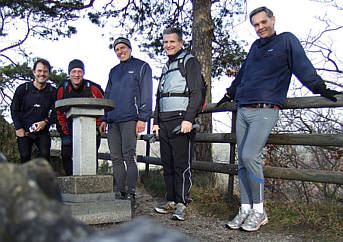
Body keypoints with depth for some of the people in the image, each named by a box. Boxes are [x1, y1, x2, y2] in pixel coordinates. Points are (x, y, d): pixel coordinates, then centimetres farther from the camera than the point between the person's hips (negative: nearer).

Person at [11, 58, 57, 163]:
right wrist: (18, 128, -4)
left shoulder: (53, 92, 1)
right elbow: (14, 109, 5)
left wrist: (46, 122, -12)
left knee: (45, 154, -15)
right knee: (25, 157, 0)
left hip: (43, 131, 0)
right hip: (24, 131, 0)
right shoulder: (23, 89, 0)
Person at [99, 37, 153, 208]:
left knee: (129, 157, -8)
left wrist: (143, 118, -12)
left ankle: (131, 195, -3)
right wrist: (104, 119, 15)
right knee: (116, 158, 4)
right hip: (113, 121, 6)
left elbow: (146, 94, -3)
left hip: (130, 119, -6)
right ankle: (120, 194, 11)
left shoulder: (141, 67, 6)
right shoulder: (114, 71, 24)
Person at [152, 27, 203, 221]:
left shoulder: (189, 61, 1)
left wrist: (189, 119, -19)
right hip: (164, 122, 8)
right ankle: (171, 201, 17)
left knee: (182, 164, -7)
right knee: (168, 165, 9)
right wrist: (156, 122, 19)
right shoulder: (166, 67, 25)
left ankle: (182, 204, -2)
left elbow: (197, 93, -9)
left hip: (181, 121, -8)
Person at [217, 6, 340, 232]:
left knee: (250, 156, -20)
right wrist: (229, 95, 43)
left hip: (265, 110, -6)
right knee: (242, 160, 2)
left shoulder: (287, 40, 7)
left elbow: (303, 66, -1)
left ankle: (259, 210, -6)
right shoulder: (255, 46, 23)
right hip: (242, 111, 7)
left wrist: (319, 87, -14)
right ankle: (245, 209, 7)